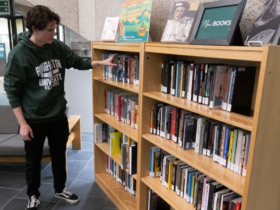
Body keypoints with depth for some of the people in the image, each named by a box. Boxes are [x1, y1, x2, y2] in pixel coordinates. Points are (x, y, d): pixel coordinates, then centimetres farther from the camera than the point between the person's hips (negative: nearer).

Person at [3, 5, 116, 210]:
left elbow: (78, 62, 9)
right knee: (34, 161, 15)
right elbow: (12, 90, -13)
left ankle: (60, 189, 41)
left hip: (58, 116, 4)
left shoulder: (58, 47, -4)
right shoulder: (19, 54, -17)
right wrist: (22, 123, -14)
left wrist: (102, 62, -6)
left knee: (59, 156, 19)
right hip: (34, 120, -4)